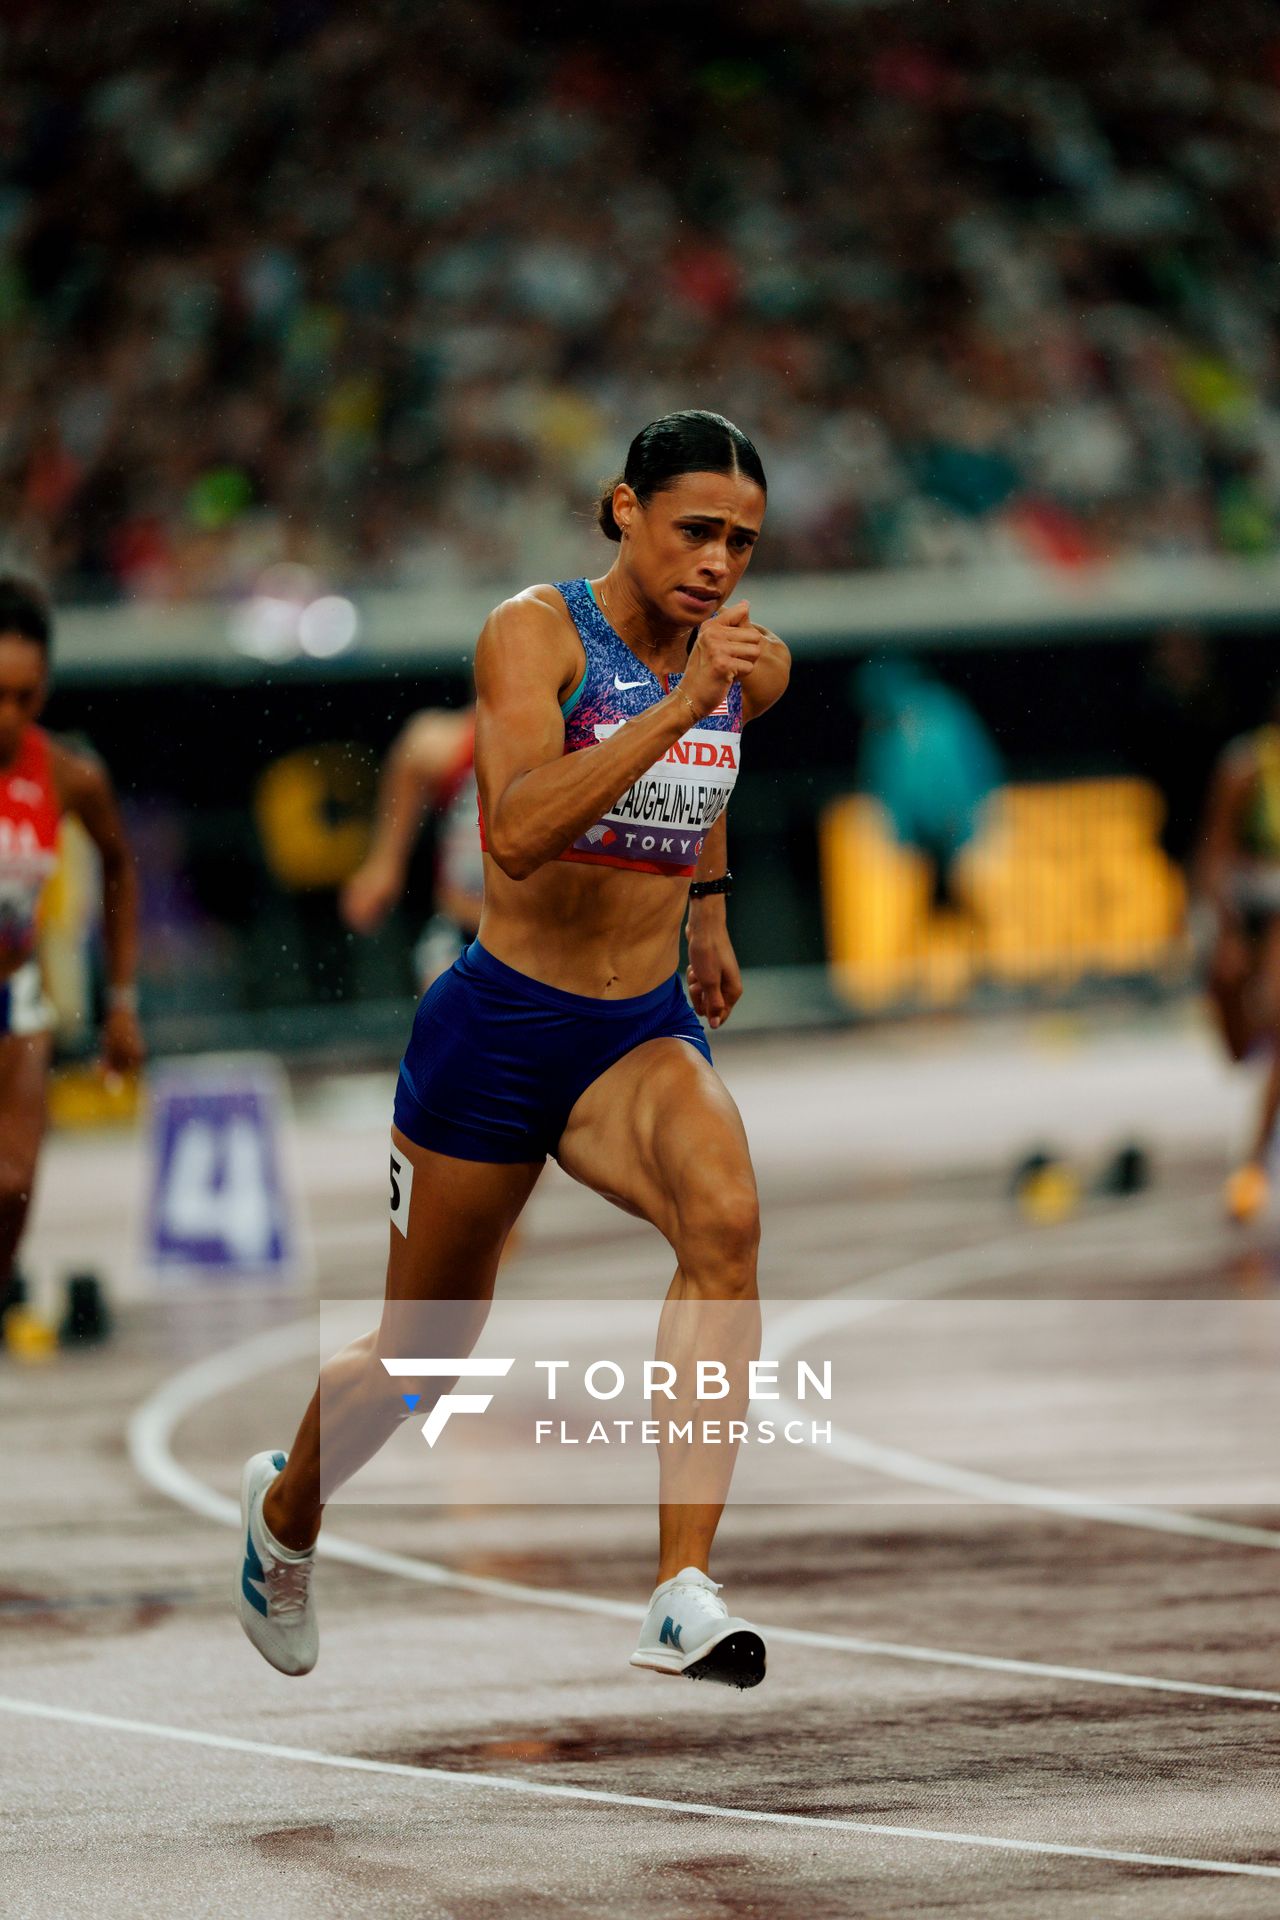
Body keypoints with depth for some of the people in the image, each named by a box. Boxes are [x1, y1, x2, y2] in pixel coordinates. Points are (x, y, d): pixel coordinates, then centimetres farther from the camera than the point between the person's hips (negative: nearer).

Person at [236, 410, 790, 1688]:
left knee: (724, 1219, -30)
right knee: (423, 1355, 13)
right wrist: (678, 704, -38)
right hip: (503, 1023, -3)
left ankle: (683, 1600, -34)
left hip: (646, 1032, 3)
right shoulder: (535, 634, -16)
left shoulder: (753, 664, 1)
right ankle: (286, 1507, 48)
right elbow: (519, 831, -33)